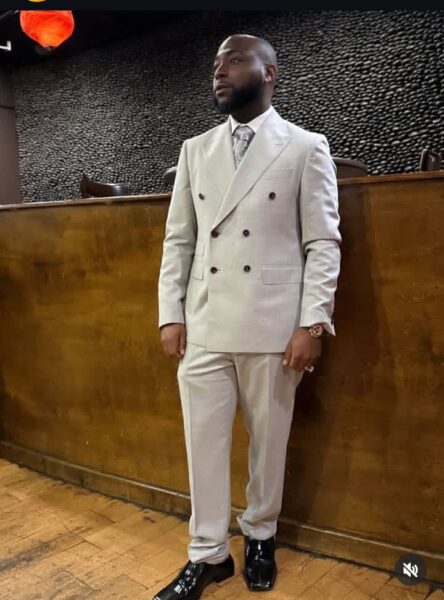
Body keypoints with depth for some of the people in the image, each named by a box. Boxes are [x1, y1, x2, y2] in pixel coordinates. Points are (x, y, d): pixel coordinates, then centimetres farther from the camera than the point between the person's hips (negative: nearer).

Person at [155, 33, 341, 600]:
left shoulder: (306, 147, 1)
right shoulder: (195, 150, 12)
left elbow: (323, 242, -3)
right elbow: (178, 238, 10)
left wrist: (312, 322, -11)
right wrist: (170, 314, 3)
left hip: (274, 324, -3)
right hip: (204, 323, 3)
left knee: (269, 440, 11)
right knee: (204, 439, 8)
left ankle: (260, 537, 34)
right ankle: (208, 554, 26)